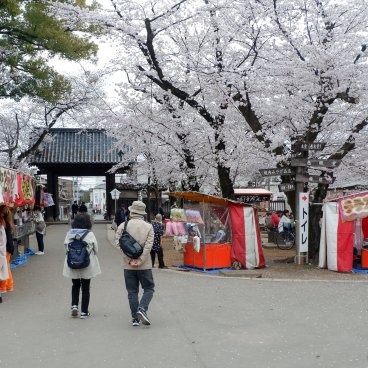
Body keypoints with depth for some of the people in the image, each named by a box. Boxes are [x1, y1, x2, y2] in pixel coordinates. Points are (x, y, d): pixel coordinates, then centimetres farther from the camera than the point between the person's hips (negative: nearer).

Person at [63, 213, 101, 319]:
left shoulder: (69, 234, -4)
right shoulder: (90, 235, -12)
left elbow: (66, 247, 0)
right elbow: (96, 249, -5)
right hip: (87, 265, -2)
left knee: (75, 286, 22)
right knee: (85, 288, 9)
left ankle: (74, 305, 8)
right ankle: (84, 311, 12)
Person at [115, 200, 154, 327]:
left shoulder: (123, 226, 1)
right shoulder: (148, 227, -1)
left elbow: (118, 244, -8)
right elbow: (148, 246, -11)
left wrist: (129, 260, -9)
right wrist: (140, 261, -11)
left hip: (128, 265, 1)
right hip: (145, 265, -1)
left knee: (132, 291, 8)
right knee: (149, 288, 10)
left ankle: (135, 318, 9)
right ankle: (142, 309, -11)